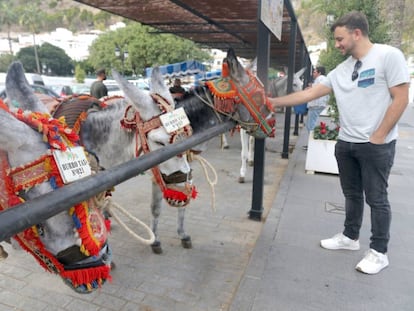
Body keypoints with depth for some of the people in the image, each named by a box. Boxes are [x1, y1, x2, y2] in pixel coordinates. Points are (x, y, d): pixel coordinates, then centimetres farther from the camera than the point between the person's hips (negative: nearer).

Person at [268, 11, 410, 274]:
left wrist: (377, 137, -13)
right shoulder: (341, 70, 9)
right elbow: (309, 93, 8)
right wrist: (275, 102, 2)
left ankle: (379, 252, 19)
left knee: (377, 199, 4)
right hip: (345, 143, 6)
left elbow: (401, 99, -12)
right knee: (352, 195, 17)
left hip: (377, 145, -6)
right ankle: (350, 237, 33)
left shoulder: (388, 56, -8)